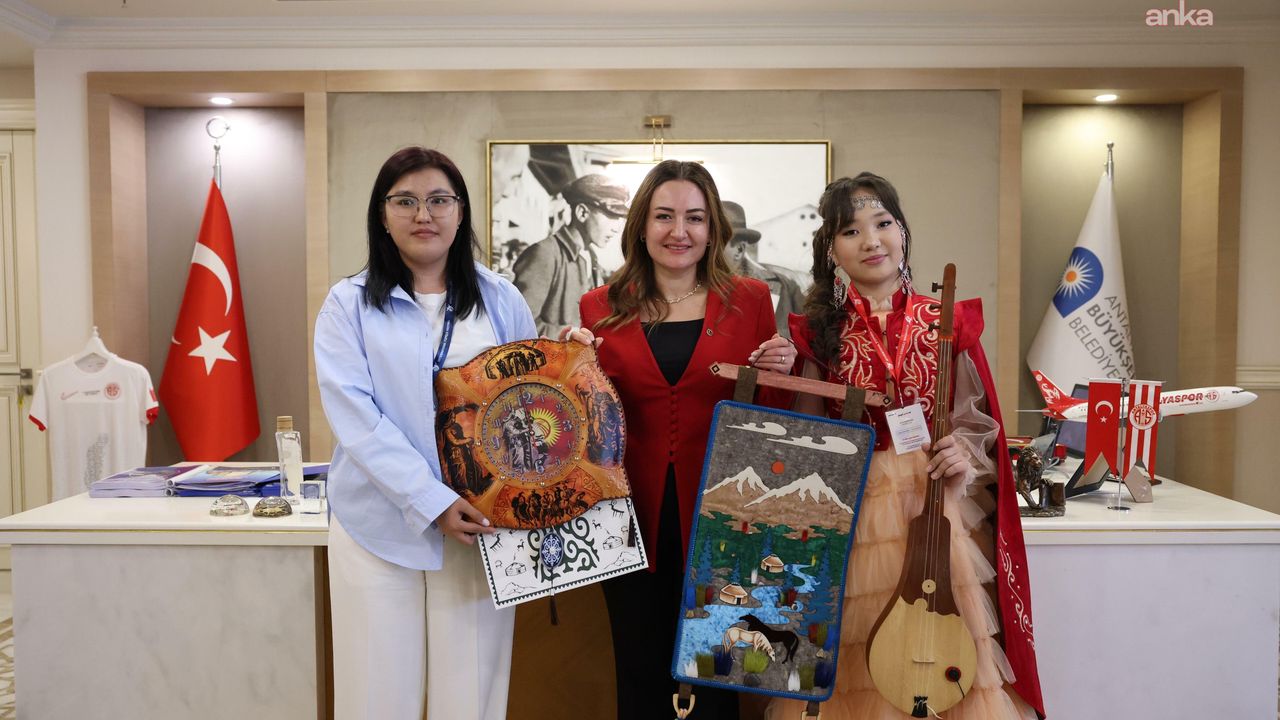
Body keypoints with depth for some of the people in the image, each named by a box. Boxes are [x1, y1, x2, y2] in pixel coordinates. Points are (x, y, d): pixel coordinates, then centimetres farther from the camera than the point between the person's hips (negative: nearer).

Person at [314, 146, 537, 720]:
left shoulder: (501, 301, 7)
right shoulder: (349, 304, 2)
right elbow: (356, 419, -8)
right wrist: (432, 501, -18)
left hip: (481, 523, 1)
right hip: (381, 525, -1)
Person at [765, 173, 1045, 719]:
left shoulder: (946, 322, 3)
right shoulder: (818, 329, 2)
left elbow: (978, 420, 7)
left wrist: (965, 453, -13)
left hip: (936, 503, 1)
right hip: (851, 511, 0)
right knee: (856, 660, 7)